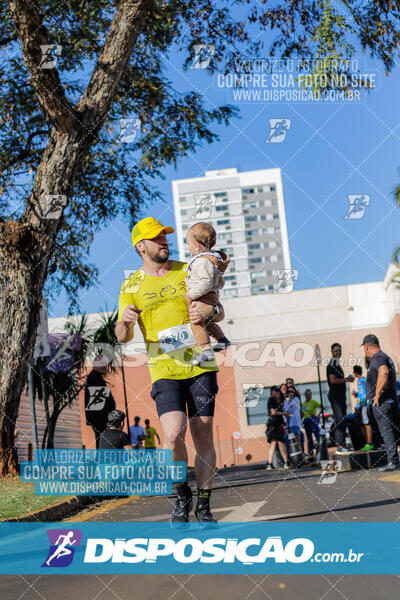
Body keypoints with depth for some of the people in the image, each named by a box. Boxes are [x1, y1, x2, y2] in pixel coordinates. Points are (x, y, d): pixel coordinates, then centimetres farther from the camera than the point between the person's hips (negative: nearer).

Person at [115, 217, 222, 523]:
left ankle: (204, 505, 15)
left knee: (203, 435, 1)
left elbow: (220, 312, 13)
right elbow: (122, 337, 2)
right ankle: (182, 495, 7)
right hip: (164, 369, -1)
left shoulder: (189, 271, 11)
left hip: (201, 365, 2)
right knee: (173, 434, -18)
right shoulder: (132, 286, 7)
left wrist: (210, 311, -11)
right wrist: (125, 321, -22)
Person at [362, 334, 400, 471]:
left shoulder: (378, 358, -12)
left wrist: (377, 394, -24)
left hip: (381, 402, -10)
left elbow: (384, 373, -31)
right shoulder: (386, 357, 20)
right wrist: (369, 361, 26)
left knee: (386, 431, -10)